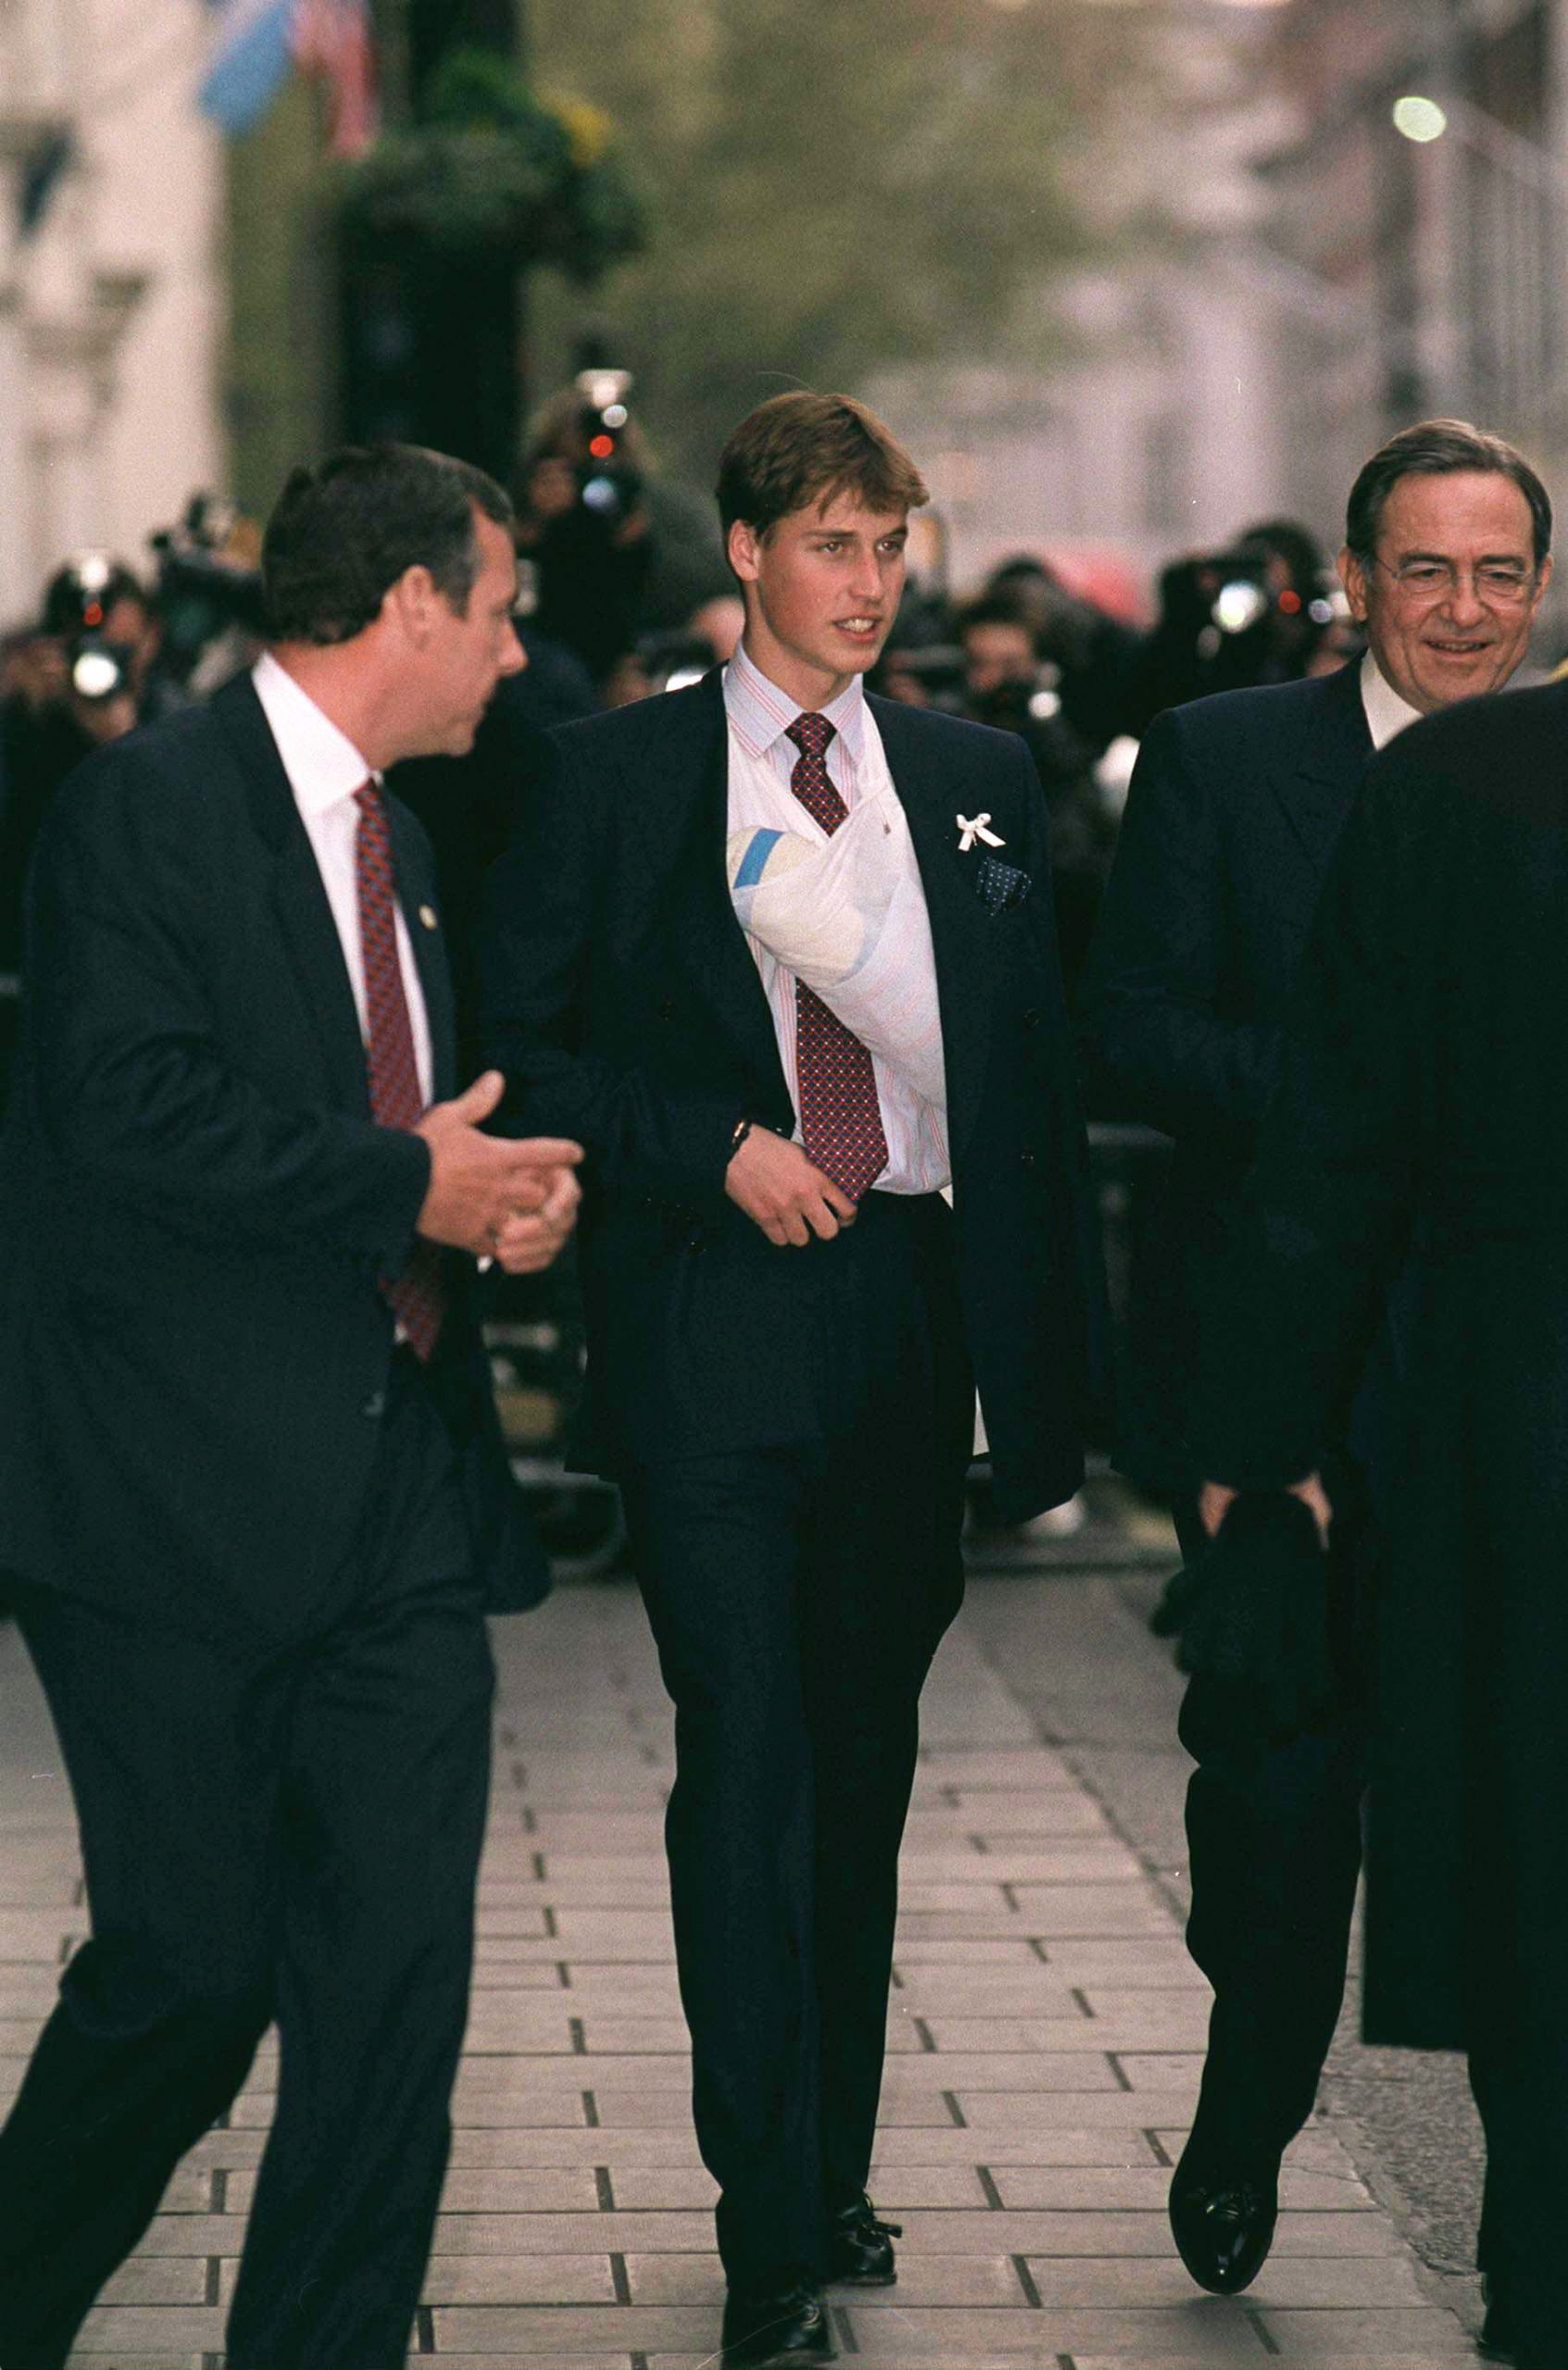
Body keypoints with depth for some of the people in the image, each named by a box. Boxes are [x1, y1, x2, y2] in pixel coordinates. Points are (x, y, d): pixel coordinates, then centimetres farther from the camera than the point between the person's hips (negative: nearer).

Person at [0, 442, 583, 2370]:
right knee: (194, 1965, -1)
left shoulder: (393, 835, 19)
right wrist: (405, 1185, -15)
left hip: (395, 1488, 8)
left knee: (399, 1964, 1)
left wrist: (502, 1185, 7)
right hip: (185, 1489, -7)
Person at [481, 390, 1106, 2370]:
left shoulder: (980, 780, 11)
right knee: (749, 1765, -10)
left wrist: (1053, 1349, 7)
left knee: (866, 1760, 13)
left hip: (918, 1311, 4)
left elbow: (1038, 1071, 12)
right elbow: (522, 1044, 1)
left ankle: (836, 2170, 26)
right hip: (718, 1317, -4)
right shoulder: (619, 776, 1)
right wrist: (715, 1149, -12)